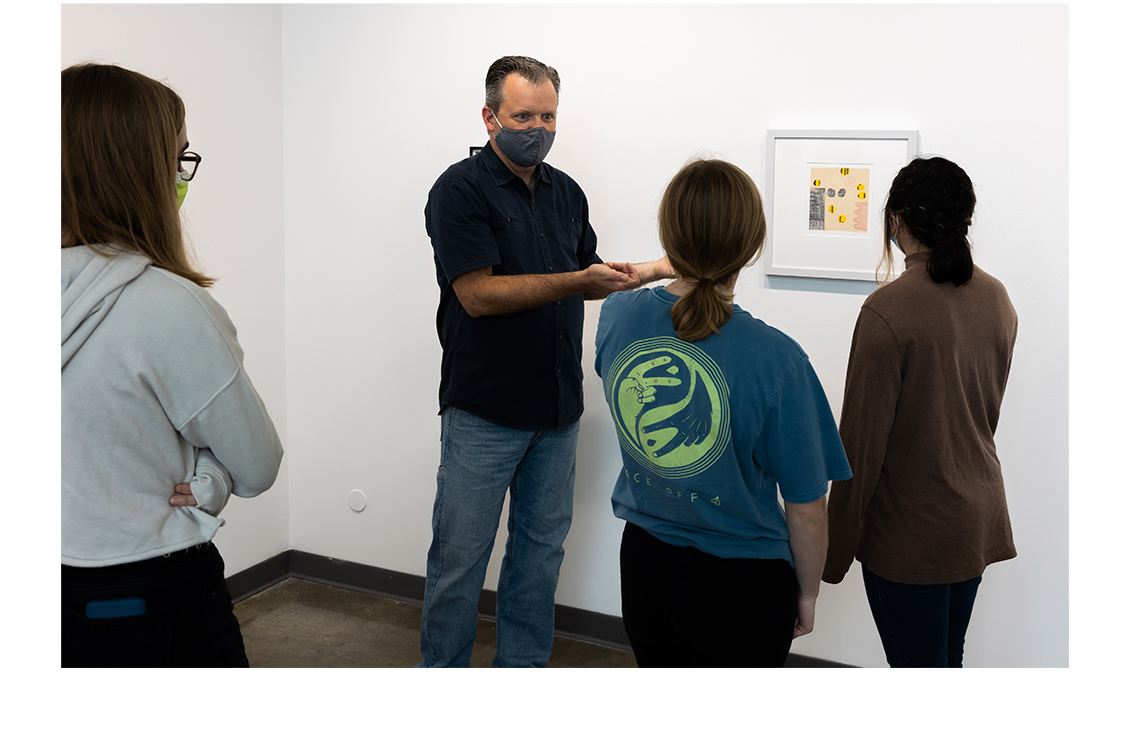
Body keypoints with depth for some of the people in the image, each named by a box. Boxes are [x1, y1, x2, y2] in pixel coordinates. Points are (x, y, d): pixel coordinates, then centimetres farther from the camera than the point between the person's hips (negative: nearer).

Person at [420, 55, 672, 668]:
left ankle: (524, 663, 30)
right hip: (484, 412, -6)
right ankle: (442, 670, 20)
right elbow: (478, 294, -18)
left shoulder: (567, 192, 13)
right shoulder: (461, 189, -8)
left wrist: (650, 271, 3)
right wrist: (578, 281, -23)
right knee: (460, 555, 2)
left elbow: (589, 277, 20)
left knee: (542, 545, 15)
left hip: (557, 408, 6)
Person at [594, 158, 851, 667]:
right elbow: (806, 510, -16)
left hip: (643, 565, 4)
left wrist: (675, 266, 33)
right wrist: (807, 594, 2)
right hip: (740, 582, -4)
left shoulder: (618, 315, -12)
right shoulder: (776, 359, -25)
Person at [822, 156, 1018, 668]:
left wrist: (836, 549, -8)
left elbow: (862, 440, -18)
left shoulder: (889, 309, -22)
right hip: (978, 518, 7)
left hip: (910, 534, -7)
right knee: (948, 659, 22)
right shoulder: (996, 299, 1)